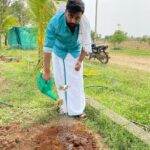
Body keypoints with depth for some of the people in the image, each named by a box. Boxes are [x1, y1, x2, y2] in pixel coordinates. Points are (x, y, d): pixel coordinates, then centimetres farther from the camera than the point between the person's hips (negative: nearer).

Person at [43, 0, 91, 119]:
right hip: (59, 52, 0)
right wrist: (47, 71, -32)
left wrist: (80, 61, -18)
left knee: (76, 81, -2)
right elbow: (48, 47, -33)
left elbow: (86, 44, -17)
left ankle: (78, 110, 8)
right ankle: (65, 107, 21)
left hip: (75, 52, 1)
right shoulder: (55, 22, -36)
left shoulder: (85, 22, -31)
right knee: (60, 80, 3)